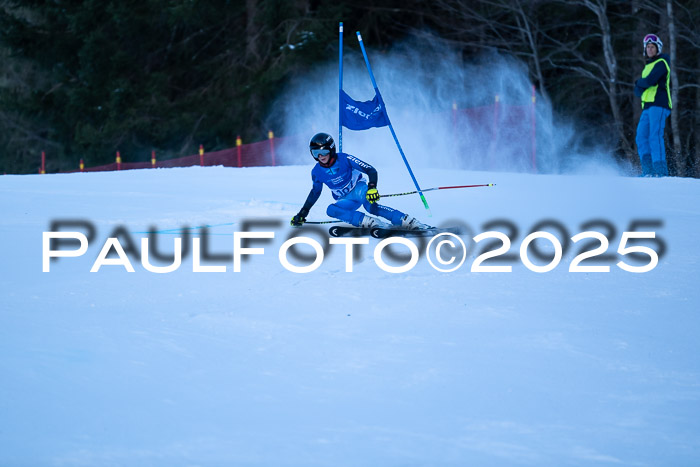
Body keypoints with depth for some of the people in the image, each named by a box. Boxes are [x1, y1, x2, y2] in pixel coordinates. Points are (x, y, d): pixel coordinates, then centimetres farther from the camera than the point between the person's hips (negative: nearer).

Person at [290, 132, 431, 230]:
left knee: (370, 205, -40)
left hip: (359, 189, -5)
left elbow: (371, 171, -19)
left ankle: (408, 222, -45)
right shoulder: (317, 172, -3)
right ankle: (373, 223, -39)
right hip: (346, 201, 5)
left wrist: (372, 187, -37)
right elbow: (315, 192, 17)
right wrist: (302, 213, 19)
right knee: (331, 210, -29)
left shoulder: (344, 159, -17)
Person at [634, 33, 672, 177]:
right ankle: (648, 171, -1)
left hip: (659, 105, -9)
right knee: (641, 137, 1)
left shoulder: (661, 63, -2)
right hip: (647, 106, 9)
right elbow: (638, 91, 20)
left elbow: (650, 80, -17)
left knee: (655, 136, -18)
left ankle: (661, 170, -22)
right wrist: (641, 87, -3)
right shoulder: (648, 66, 26)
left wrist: (639, 83, 4)